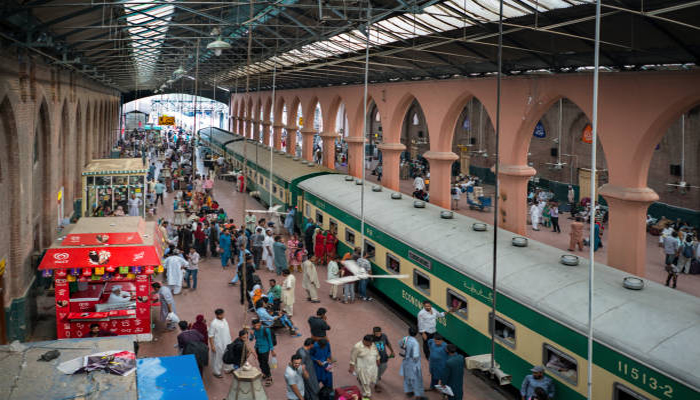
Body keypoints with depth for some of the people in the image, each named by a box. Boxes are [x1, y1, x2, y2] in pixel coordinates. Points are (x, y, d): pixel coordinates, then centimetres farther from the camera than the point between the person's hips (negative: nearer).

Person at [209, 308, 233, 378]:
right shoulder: (214, 323, -21)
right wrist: (212, 346, -17)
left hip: (227, 343, 8)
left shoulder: (224, 320, 2)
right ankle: (216, 372, 23)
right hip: (219, 344, -7)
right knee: (218, 358, 6)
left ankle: (227, 369, 39)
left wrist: (230, 340, 18)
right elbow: (211, 336, -17)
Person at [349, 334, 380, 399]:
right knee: (364, 382, 1)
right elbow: (353, 357, -13)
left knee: (373, 381, 12)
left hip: (373, 367, 6)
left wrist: (377, 361, 19)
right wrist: (351, 367, -13)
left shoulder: (373, 345, -1)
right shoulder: (357, 347, -18)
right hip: (362, 368, -6)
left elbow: (376, 354, 13)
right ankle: (366, 394, 18)